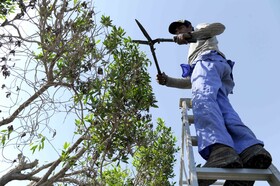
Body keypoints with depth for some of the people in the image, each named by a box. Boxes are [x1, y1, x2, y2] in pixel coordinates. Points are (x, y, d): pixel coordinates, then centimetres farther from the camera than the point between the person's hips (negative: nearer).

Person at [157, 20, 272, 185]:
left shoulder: (201, 29, 33)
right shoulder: (193, 52, 51)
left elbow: (220, 26, 9)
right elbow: (191, 82, 40)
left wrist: (190, 35, 3)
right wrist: (167, 80, 30)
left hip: (208, 60, -7)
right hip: (220, 81, 7)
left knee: (202, 99, -35)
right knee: (223, 110, -22)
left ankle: (220, 150, -62)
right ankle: (252, 149, -51)